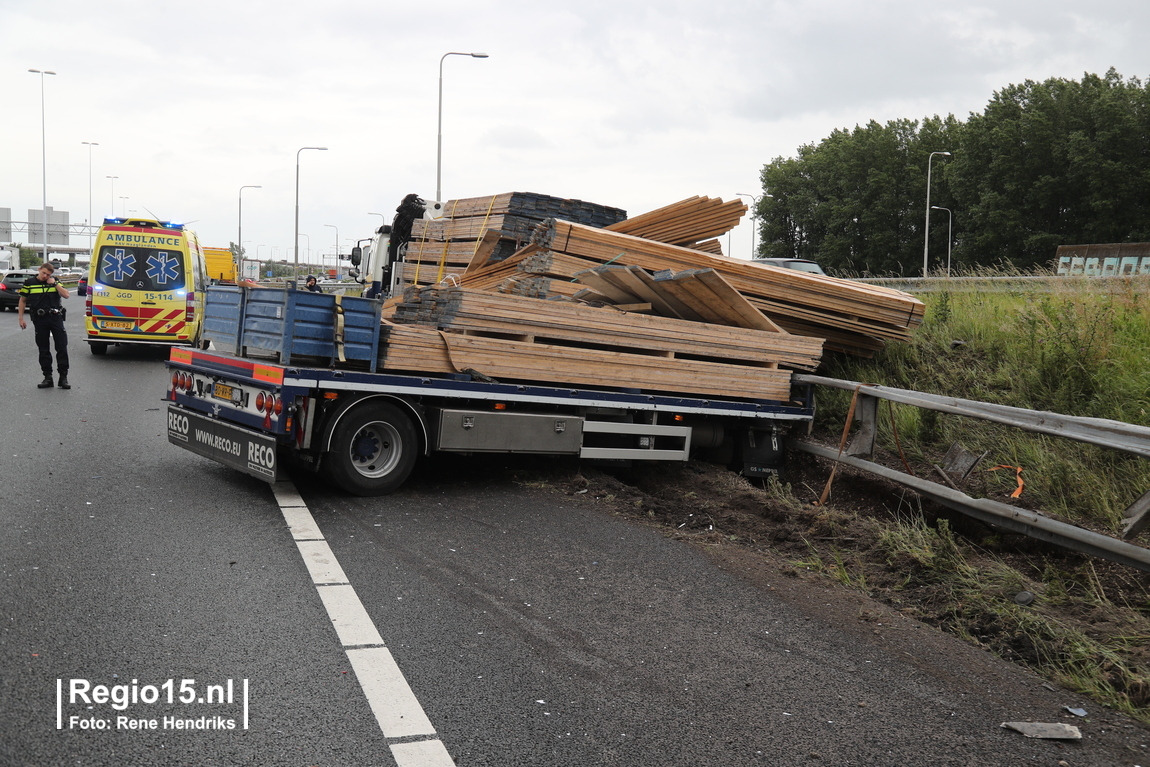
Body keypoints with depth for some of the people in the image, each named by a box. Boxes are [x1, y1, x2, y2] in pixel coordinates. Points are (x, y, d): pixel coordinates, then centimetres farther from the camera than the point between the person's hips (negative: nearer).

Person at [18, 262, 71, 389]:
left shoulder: (55, 282, 7)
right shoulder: (30, 283, 4)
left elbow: (66, 295, -2)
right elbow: (22, 301, 10)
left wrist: (54, 283, -9)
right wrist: (21, 318, 6)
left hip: (56, 318, 0)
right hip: (39, 320, 0)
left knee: (62, 348, -3)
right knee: (43, 350, 6)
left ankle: (63, 377, 2)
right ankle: (47, 377, 13)